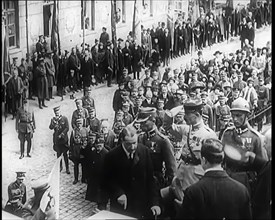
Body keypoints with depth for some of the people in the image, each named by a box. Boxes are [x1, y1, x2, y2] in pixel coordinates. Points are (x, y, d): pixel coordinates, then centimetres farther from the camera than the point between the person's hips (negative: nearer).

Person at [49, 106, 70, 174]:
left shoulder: (64, 118, -2)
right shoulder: (53, 119, 5)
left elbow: (67, 128, -5)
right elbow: (51, 128, -8)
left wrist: (62, 134, -12)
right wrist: (54, 122, -22)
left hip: (64, 138, -2)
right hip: (56, 139, 3)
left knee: (65, 154, -2)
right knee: (58, 154, 9)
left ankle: (67, 168, 3)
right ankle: (60, 167, 22)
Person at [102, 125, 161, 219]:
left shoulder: (144, 151, -5)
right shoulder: (112, 155, -11)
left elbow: (150, 178, -2)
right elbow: (106, 181, -3)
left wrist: (155, 202, -10)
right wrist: (118, 193, -20)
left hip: (141, 206, 2)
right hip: (121, 207, -2)